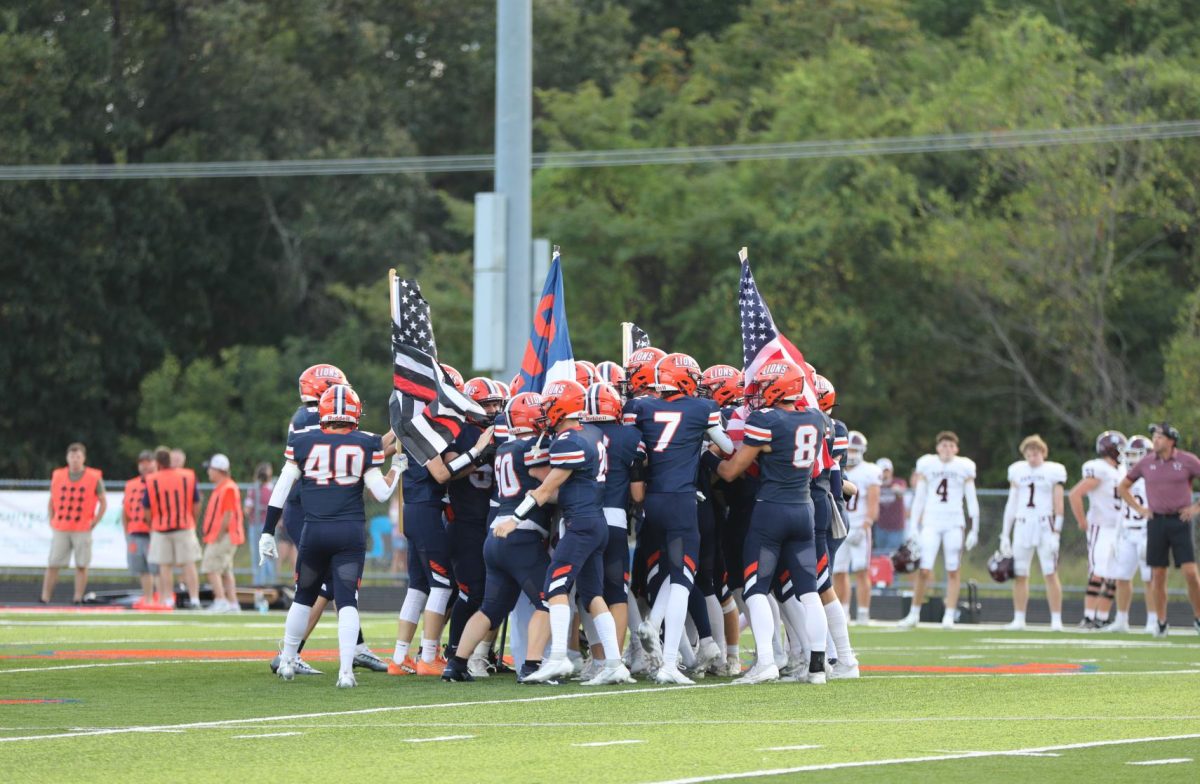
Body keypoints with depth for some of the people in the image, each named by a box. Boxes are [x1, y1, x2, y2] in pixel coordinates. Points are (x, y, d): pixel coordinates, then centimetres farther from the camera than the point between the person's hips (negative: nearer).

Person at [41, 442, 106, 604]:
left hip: (82, 529, -2)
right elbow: (51, 501, 17)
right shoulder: (57, 476, 9)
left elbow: (103, 502, 6)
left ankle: (77, 598, 2)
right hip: (60, 529, 2)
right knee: (52, 565, -2)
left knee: (81, 565, -3)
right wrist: (52, 521, 8)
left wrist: (94, 522, -2)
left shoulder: (94, 478, 1)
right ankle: (45, 599, -1)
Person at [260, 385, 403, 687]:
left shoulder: (303, 442, 1)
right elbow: (381, 493, 0)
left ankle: (287, 662, 28)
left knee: (304, 597, 18)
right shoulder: (365, 444, 0)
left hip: (315, 531, 1)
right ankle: (346, 670, -13)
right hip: (351, 532, -1)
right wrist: (396, 469, 19)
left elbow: (281, 490, 2)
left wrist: (268, 532, 7)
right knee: (347, 600, -1)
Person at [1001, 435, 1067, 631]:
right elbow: (1011, 504, 14)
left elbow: (1058, 505, -2)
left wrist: (1056, 533, -10)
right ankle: (1018, 619, 11)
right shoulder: (1018, 471, 10)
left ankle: (1056, 620, -4)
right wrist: (1005, 534, 12)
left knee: (1051, 574, -7)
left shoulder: (1053, 472, 0)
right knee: (1020, 575, 3)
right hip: (1022, 525, 4)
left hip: (1044, 526, -4)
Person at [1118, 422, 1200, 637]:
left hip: (1180, 521, -3)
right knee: (1157, 575, 3)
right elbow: (1123, 487, 19)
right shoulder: (1146, 463, 6)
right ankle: (1161, 622, 14)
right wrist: (1139, 508, 9)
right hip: (1156, 521, 3)